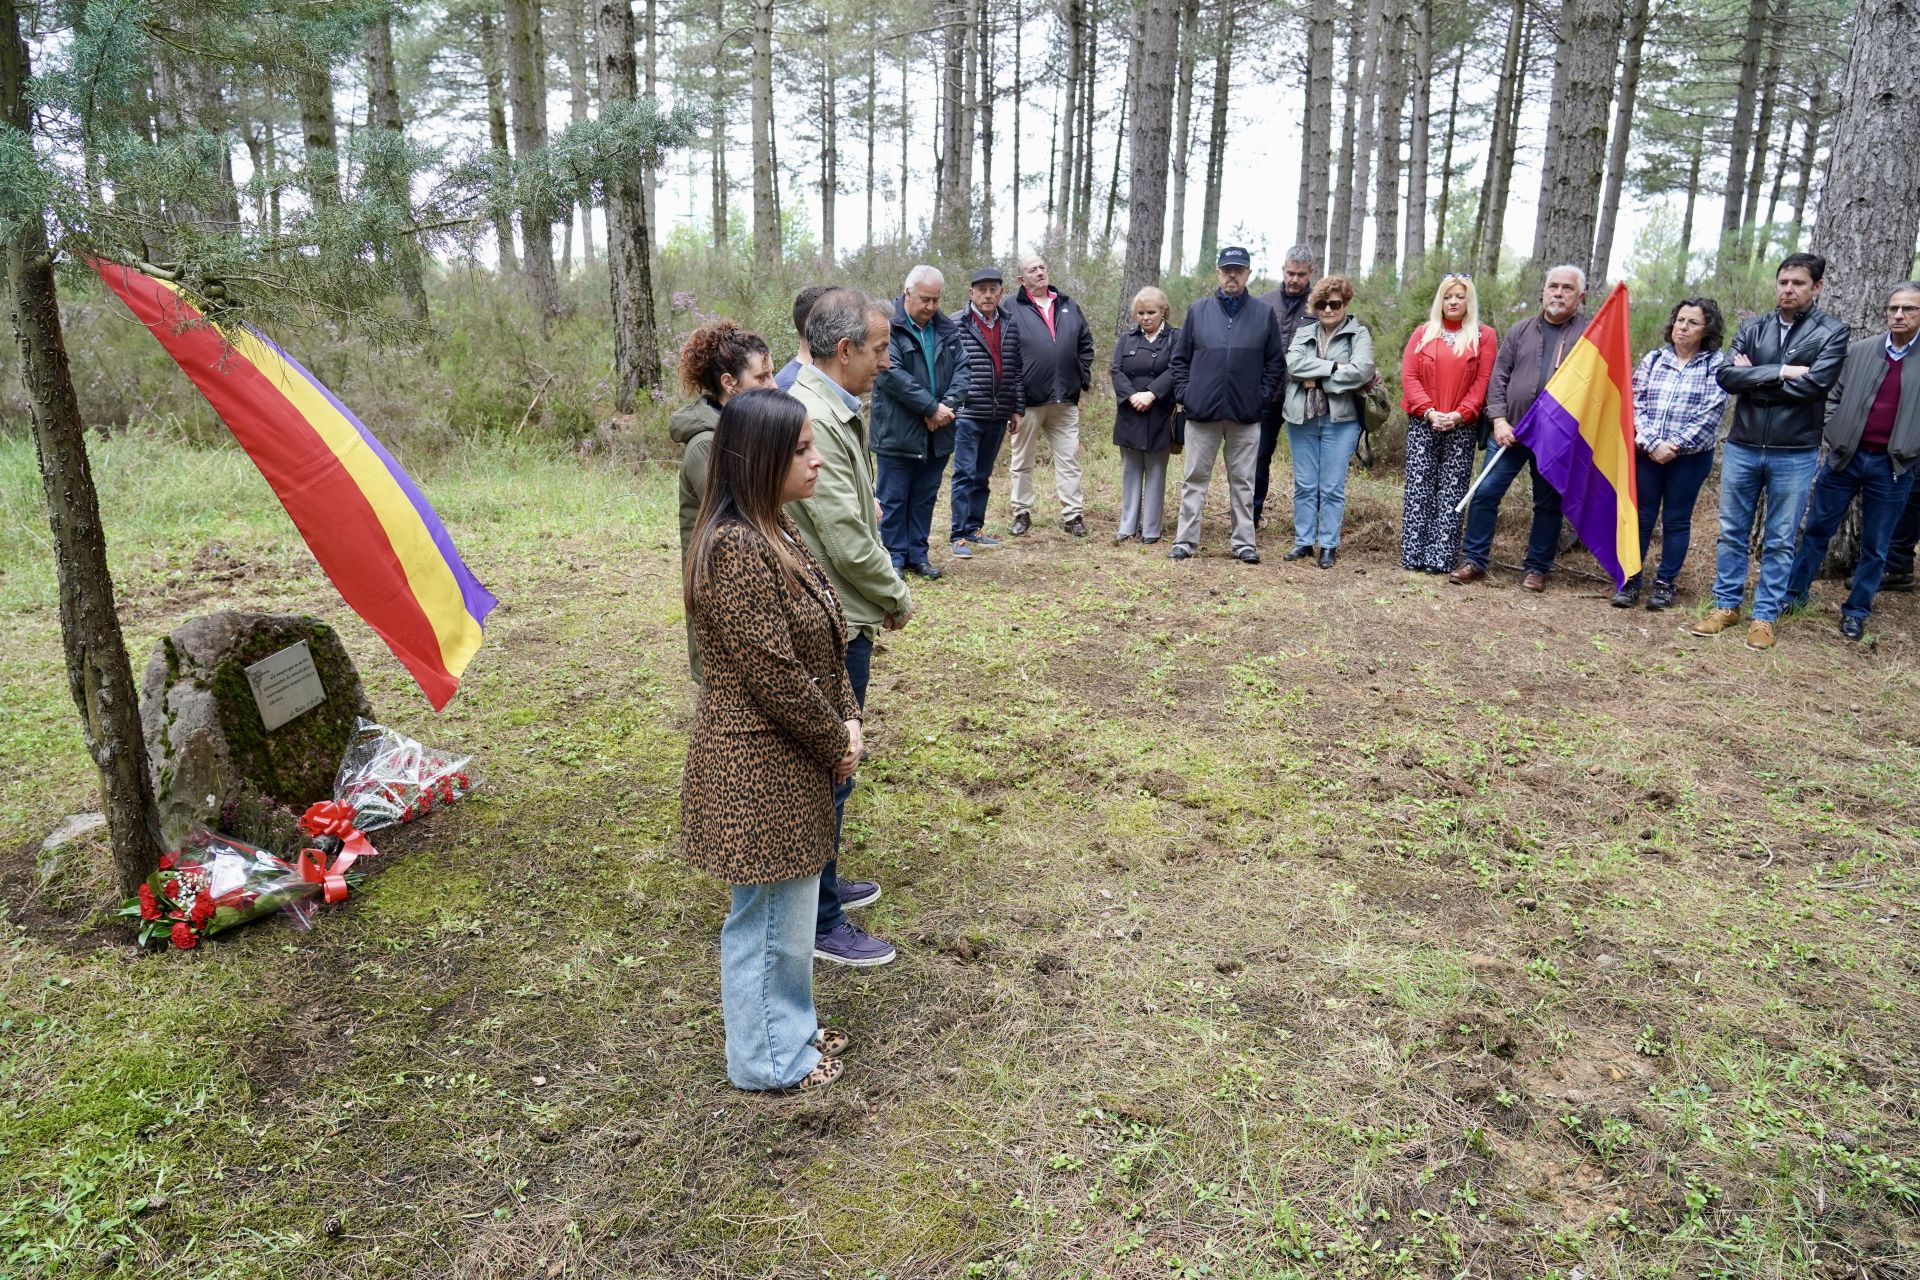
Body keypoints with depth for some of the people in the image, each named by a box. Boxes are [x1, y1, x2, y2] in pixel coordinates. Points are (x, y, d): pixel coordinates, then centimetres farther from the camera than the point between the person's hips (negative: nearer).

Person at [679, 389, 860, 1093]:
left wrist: (847, 722, 2)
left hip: (791, 759, 10)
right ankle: (767, 1058, 30)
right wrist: (837, 743, -12)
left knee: (791, 904, 24)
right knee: (768, 915, 9)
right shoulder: (736, 549, -26)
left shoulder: (773, 530, 5)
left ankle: (790, 1023, 44)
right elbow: (775, 674, -25)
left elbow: (823, 643, 11)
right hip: (759, 768, -9)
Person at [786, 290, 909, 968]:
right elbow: (847, 541, -24)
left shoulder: (832, 409, 11)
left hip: (838, 619, 10)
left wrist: (884, 588, 11)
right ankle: (820, 922, 16)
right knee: (828, 772, 2)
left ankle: (822, 884, 38)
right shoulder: (814, 419, -23)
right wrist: (898, 597, -9)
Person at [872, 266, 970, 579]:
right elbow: (892, 374, -20)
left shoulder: (948, 330, 10)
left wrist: (947, 406, -12)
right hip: (898, 433, -6)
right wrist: (931, 407, -19)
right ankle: (894, 558, 14)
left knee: (925, 498, 13)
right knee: (893, 499, 3)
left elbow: (961, 368, 6)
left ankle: (918, 555, 24)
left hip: (937, 434, 6)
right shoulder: (888, 327, -11)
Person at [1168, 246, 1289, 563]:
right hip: (1202, 410, 0)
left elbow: (1275, 362, 7)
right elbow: (1180, 357, 9)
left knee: (1243, 481, 7)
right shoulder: (1198, 310, 5)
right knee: (1195, 479, 5)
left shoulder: (1264, 313, 4)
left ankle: (1243, 542, 14)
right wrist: (1184, 393, -1)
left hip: (1245, 414, 0)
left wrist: (1262, 396, -2)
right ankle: (1185, 539, 11)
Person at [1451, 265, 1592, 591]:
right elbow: (1499, 378, 5)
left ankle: (1537, 567, 19)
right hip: (1512, 431, 2)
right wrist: (1499, 419, -6)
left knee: (1549, 504, 7)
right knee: (1485, 492, -1)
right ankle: (1474, 561, 9)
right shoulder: (1520, 331, 8)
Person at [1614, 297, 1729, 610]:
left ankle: (1665, 583, 17)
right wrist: (1652, 443, -13)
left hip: (1690, 457, -2)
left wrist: (1676, 445, -15)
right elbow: (1635, 404, -1)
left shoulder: (1717, 364, -1)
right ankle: (1631, 581, 11)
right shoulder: (1653, 359, 6)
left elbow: (1711, 414, -9)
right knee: (1640, 517, 4)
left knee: (1676, 520, 7)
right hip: (1647, 453, 2)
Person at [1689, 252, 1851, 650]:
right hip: (1741, 448, 3)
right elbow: (1726, 375, -8)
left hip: (1795, 455, -3)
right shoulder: (1752, 328, 6)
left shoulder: (1832, 333, -2)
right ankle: (1726, 605, 22)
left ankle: (1765, 616, 14)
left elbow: (1814, 384, -16)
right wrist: (1780, 372, -17)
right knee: (1732, 532, 10)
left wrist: (1754, 378, -9)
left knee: (1780, 541, 6)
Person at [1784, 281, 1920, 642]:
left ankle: (1856, 611, 20)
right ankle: (1795, 591, 26)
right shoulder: (1859, 351, 2)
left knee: (1875, 545, 8)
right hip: (1845, 456, 1)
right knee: (1817, 529, 11)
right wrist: (1834, 436, -2)